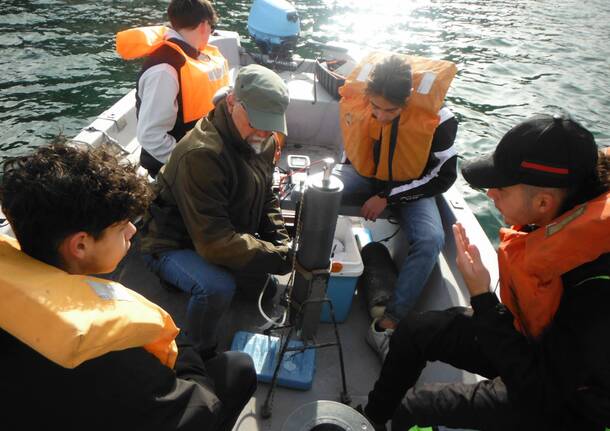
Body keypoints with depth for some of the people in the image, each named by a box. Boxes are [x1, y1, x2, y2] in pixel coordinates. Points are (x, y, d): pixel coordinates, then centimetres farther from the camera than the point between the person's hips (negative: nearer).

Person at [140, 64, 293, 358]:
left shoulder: (262, 140, -5)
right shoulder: (201, 154, -33)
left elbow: (265, 199, 7)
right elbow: (215, 243, -35)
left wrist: (282, 244, -9)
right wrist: (282, 258, -33)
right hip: (174, 245, -8)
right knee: (217, 287, -34)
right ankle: (201, 353, -2)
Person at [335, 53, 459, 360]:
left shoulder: (437, 118, -26)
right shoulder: (356, 96, -20)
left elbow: (444, 176, -16)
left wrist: (388, 198, -21)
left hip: (410, 186, -2)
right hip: (364, 176, 2)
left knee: (431, 240, -29)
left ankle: (386, 324, -26)